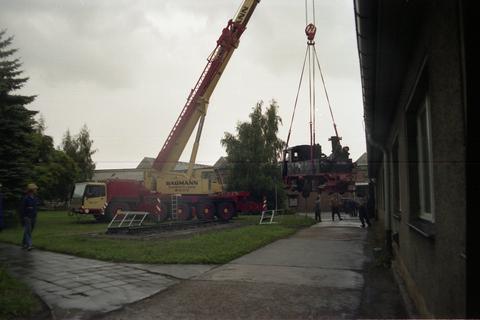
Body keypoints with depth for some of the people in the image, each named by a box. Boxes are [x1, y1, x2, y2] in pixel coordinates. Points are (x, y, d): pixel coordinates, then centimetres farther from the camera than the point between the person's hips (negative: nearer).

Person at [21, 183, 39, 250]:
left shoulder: (35, 198, 9)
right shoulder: (26, 198, -10)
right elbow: (22, 208, -10)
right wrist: (23, 218, -12)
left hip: (33, 217, 7)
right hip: (27, 217, -7)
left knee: (29, 231, 12)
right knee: (27, 231, -9)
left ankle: (24, 244, 25)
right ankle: (29, 245, -13)